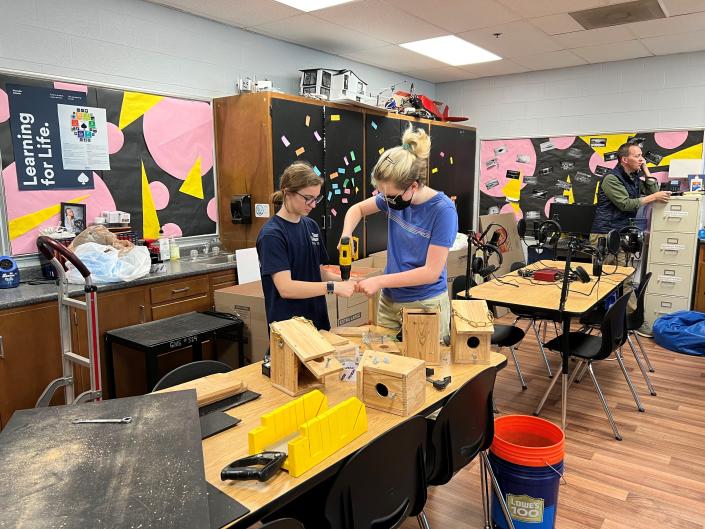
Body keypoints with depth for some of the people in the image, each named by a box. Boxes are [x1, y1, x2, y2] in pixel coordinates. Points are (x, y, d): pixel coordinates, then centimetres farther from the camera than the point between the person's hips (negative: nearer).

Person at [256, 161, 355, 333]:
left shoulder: (311, 226, 5)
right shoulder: (272, 234, -16)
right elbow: (285, 288, -23)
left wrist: (343, 280, -7)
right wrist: (333, 287, -27)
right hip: (289, 326, -6)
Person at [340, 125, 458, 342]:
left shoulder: (443, 210, -21)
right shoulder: (395, 196, -5)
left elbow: (432, 272, -22)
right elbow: (357, 209, 13)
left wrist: (380, 281, -21)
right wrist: (346, 236, -7)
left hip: (426, 305, -5)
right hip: (389, 301, 5)